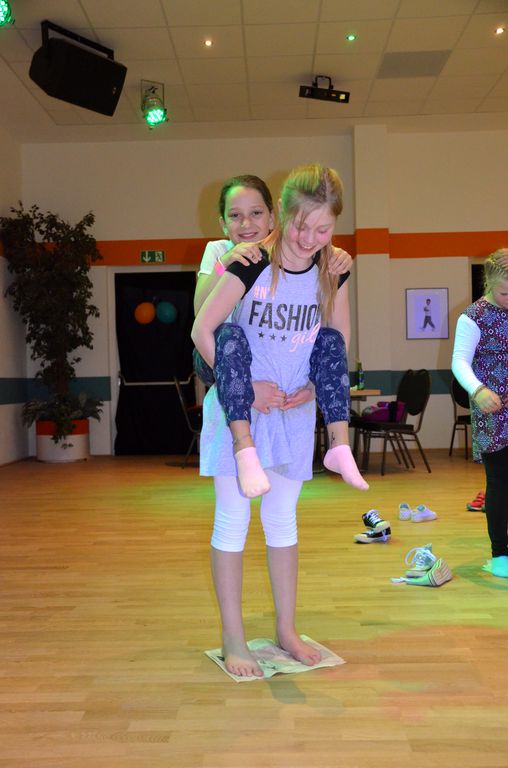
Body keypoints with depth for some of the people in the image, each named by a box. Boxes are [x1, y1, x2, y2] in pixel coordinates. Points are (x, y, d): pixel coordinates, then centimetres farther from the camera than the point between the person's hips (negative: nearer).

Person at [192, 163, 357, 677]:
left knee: (283, 519, 14)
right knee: (233, 519, 2)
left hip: (295, 409, 4)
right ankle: (233, 639, 16)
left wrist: (314, 386, -6)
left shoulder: (331, 273, -2)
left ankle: (286, 629, 28)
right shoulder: (251, 266, -16)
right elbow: (202, 330, -16)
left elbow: (338, 342, 9)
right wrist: (239, 386, -17)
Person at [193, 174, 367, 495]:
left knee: (329, 338, -19)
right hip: (219, 359, -3)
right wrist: (225, 262, -37)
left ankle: (340, 444, -22)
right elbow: (201, 312, -22)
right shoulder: (219, 251, -5)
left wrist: (338, 257, -33)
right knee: (231, 335, -37)